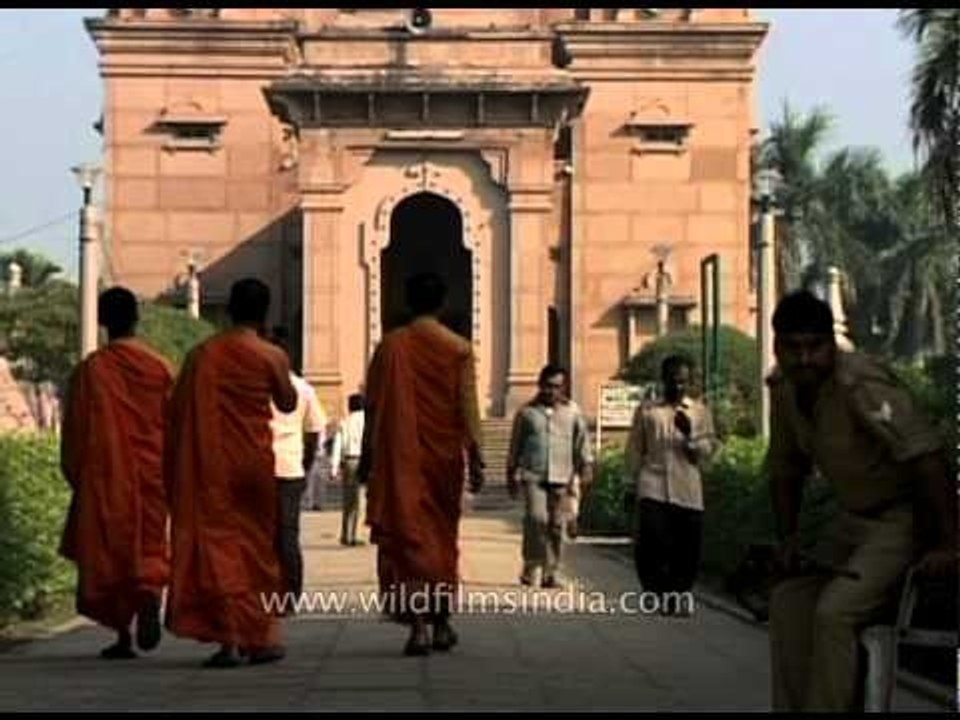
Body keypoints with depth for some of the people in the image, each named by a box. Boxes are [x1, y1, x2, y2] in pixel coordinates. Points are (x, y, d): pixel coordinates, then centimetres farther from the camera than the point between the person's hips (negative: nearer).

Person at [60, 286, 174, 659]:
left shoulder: (90, 369, -7)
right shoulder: (160, 367, 0)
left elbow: (75, 429, -4)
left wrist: (74, 475, 7)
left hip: (105, 476, -2)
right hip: (151, 475, 2)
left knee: (109, 552, 9)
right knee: (149, 547, 9)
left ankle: (122, 635, 9)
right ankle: (149, 598, -21)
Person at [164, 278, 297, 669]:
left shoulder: (200, 354, 1)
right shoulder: (271, 356, -7)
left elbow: (179, 415, 2)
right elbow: (288, 404, 7)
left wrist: (177, 473, 10)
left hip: (208, 464, 1)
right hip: (253, 461, -1)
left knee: (214, 542, 3)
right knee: (256, 544, 13)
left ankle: (228, 638, -6)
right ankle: (261, 637, 20)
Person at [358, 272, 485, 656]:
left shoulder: (391, 345, -1)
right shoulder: (459, 349, -2)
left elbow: (374, 406, 0)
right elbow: (467, 408, -5)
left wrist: (367, 456, 7)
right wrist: (475, 458, -2)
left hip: (400, 458, -1)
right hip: (443, 457, 1)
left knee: (407, 537, -1)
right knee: (442, 537, 15)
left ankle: (418, 625, -13)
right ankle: (442, 622, 21)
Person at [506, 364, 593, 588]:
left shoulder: (572, 411, 9)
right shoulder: (527, 412, 8)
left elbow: (582, 440, 9)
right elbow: (515, 446, 12)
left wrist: (585, 467, -1)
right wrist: (511, 475, 12)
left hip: (562, 478, 1)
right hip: (533, 476, -1)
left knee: (557, 525, 1)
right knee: (536, 518, -17)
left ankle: (551, 572, 11)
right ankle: (531, 565, -4)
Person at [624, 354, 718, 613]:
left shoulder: (700, 412, 13)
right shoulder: (646, 410, 10)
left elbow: (708, 451, 7)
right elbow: (635, 450, 12)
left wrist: (689, 435, -11)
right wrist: (631, 487, 9)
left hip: (687, 491, 1)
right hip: (653, 487, -1)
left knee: (687, 548, 1)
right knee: (650, 543, -12)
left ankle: (678, 597, 16)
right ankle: (658, 592, 6)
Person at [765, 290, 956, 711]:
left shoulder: (861, 385, -26)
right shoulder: (782, 388, 0)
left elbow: (926, 457, -31)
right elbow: (785, 469, 15)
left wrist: (947, 545, -32)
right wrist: (788, 538, 9)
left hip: (903, 518, -8)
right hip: (853, 519, 8)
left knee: (834, 612, -21)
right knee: (790, 600, 1)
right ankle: (791, 707, 12)